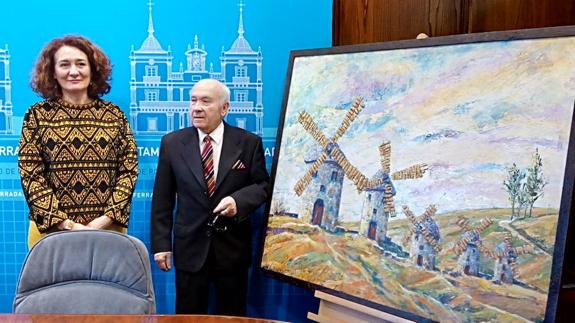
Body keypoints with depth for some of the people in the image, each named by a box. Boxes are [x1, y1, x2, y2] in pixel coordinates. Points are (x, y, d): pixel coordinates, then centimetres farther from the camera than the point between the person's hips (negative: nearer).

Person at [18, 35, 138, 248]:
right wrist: (66, 224, -12)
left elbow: (129, 169, 1)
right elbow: (31, 175, -3)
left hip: (108, 229, 1)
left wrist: (107, 218, -10)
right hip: (52, 231, -1)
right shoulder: (37, 115, 2)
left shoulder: (114, 114, 4)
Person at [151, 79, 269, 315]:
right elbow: (162, 199, 2)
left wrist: (238, 200, -19)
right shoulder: (172, 143, 0)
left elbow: (263, 185, 1)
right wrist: (161, 244, -2)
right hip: (189, 248, 1)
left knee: (232, 316, 14)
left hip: (232, 247, 0)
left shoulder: (249, 143, -3)